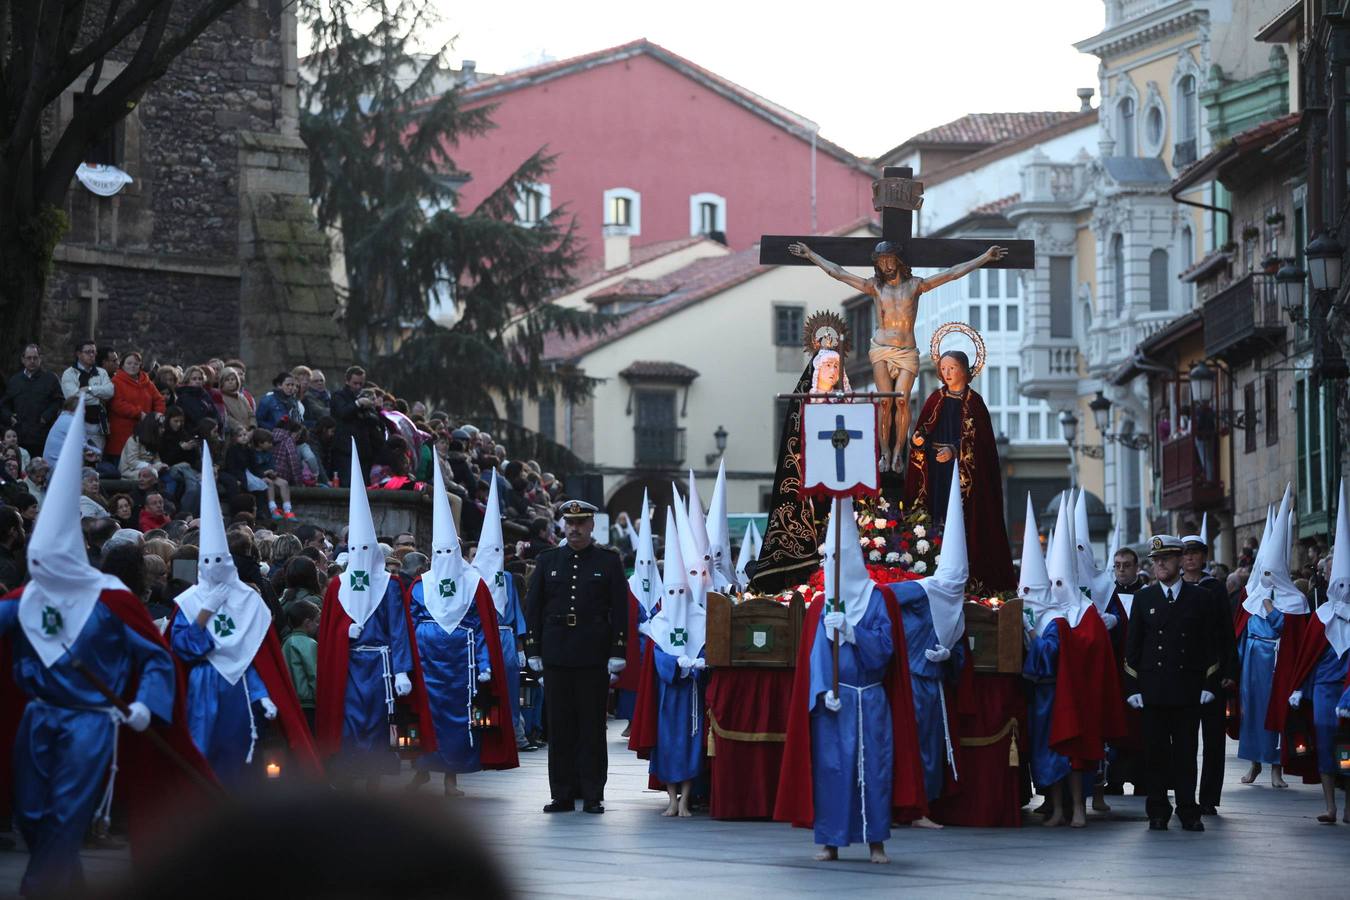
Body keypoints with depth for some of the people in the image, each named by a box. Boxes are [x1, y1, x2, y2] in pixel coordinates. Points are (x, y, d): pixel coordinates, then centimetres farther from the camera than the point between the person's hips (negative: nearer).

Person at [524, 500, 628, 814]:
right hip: (556, 655, 2)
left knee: (592, 727, 0)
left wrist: (617, 654, -5)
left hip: (593, 656, -2)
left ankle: (592, 796, 4)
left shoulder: (609, 562, 5)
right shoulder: (547, 561, 10)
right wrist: (534, 652, 3)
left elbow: (620, 610, 2)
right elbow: (533, 608, 10)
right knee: (559, 727, 3)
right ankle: (562, 795, 7)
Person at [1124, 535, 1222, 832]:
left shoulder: (1199, 598, 7)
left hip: (1188, 688, -1)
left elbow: (1210, 645, 6)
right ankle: (1158, 813, 6)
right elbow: (1133, 646, 8)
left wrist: (1209, 685, -2)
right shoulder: (1143, 599, 9)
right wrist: (1133, 688, 0)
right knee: (1155, 752, 1)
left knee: (1186, 751, 0)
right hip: (1153, 690, 1)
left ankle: (1188, 812, 4)